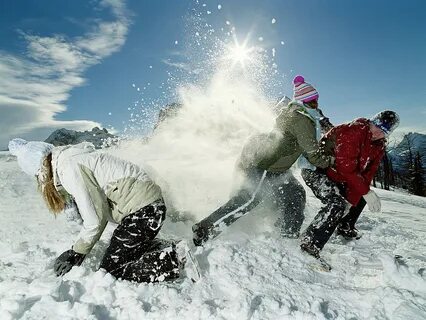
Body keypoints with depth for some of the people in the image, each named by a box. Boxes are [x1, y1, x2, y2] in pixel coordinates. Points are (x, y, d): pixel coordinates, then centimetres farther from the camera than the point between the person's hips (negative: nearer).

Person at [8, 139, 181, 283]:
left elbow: (96, 220, -15)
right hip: (149, 204, 10)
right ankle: (166, 249, 12)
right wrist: (77, 250, 17)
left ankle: (173, 260, -6)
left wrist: (76, 254, 1)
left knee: (111, 270, 0)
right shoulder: (71, 158, 16)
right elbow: (99, 204, 15)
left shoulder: (69, 169, -14)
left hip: (143, 209, -10)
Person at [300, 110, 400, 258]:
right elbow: (346, 167, -29)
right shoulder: (353, 131, -24)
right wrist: (367, 192, -24)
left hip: (337, 176, 10)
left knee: (361, 196, 18)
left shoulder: (379, 147, 2)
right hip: (315, 169, -9)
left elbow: (367, 174, -4)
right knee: (336, 204, -27)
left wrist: (350, 201, -13)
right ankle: (310, 243, -20)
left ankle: (345, 228, 38)